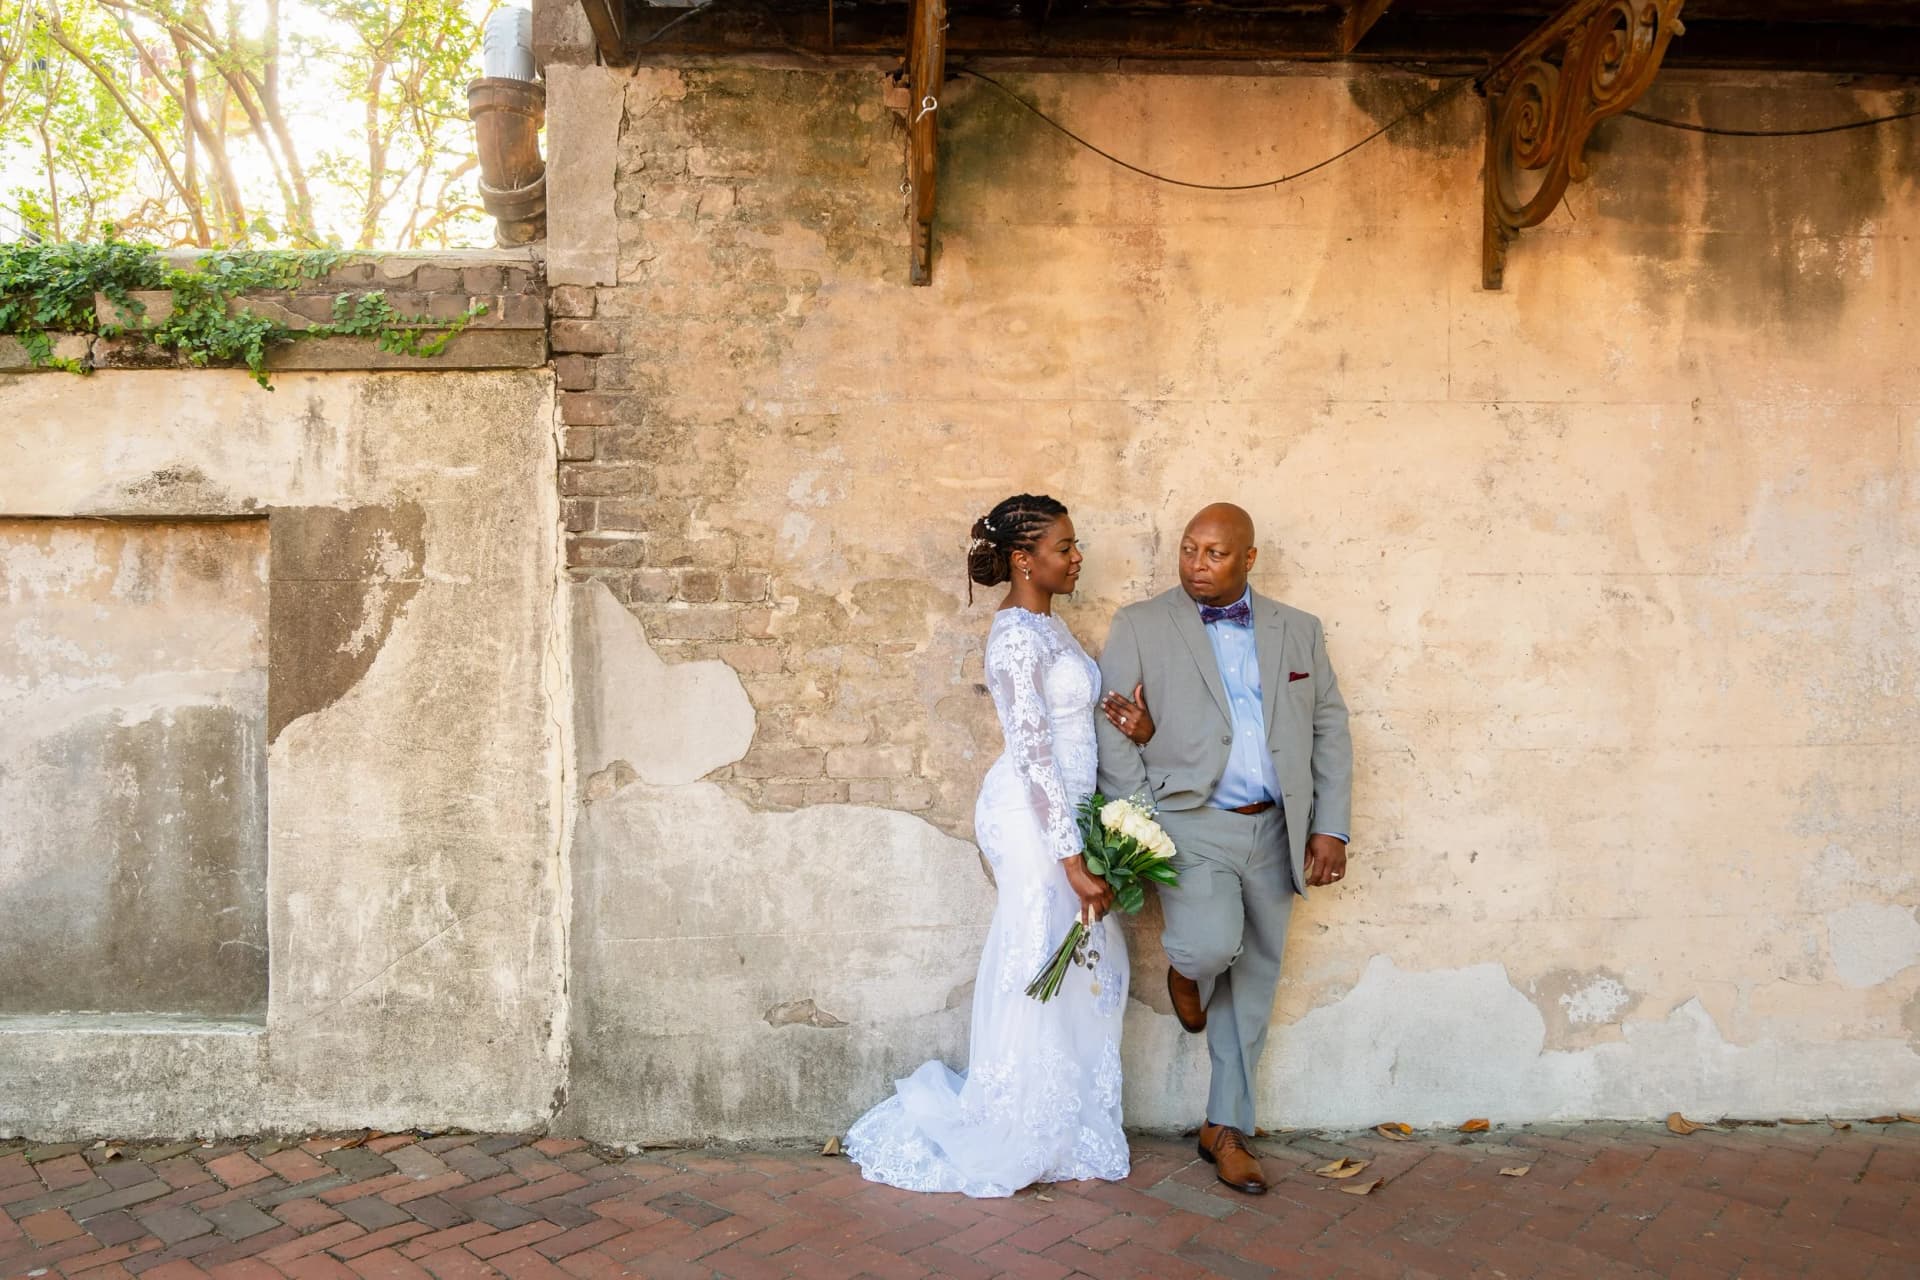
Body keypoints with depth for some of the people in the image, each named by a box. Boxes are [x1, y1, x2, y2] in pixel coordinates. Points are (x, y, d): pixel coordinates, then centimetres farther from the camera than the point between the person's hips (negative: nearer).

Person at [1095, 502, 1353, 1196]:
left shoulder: (1299, 631, 9)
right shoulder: (1139, 626, 0)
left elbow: (1330, 731, 10)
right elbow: (1113, 734, -3)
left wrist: (1330, 828, 2)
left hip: (1273, 831, 4)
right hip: (1190, 823, -3)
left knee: (1252, 983, 10)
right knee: (1212, 944, -27)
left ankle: (1226, 1127, 27)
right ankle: (1185, 973, 12)